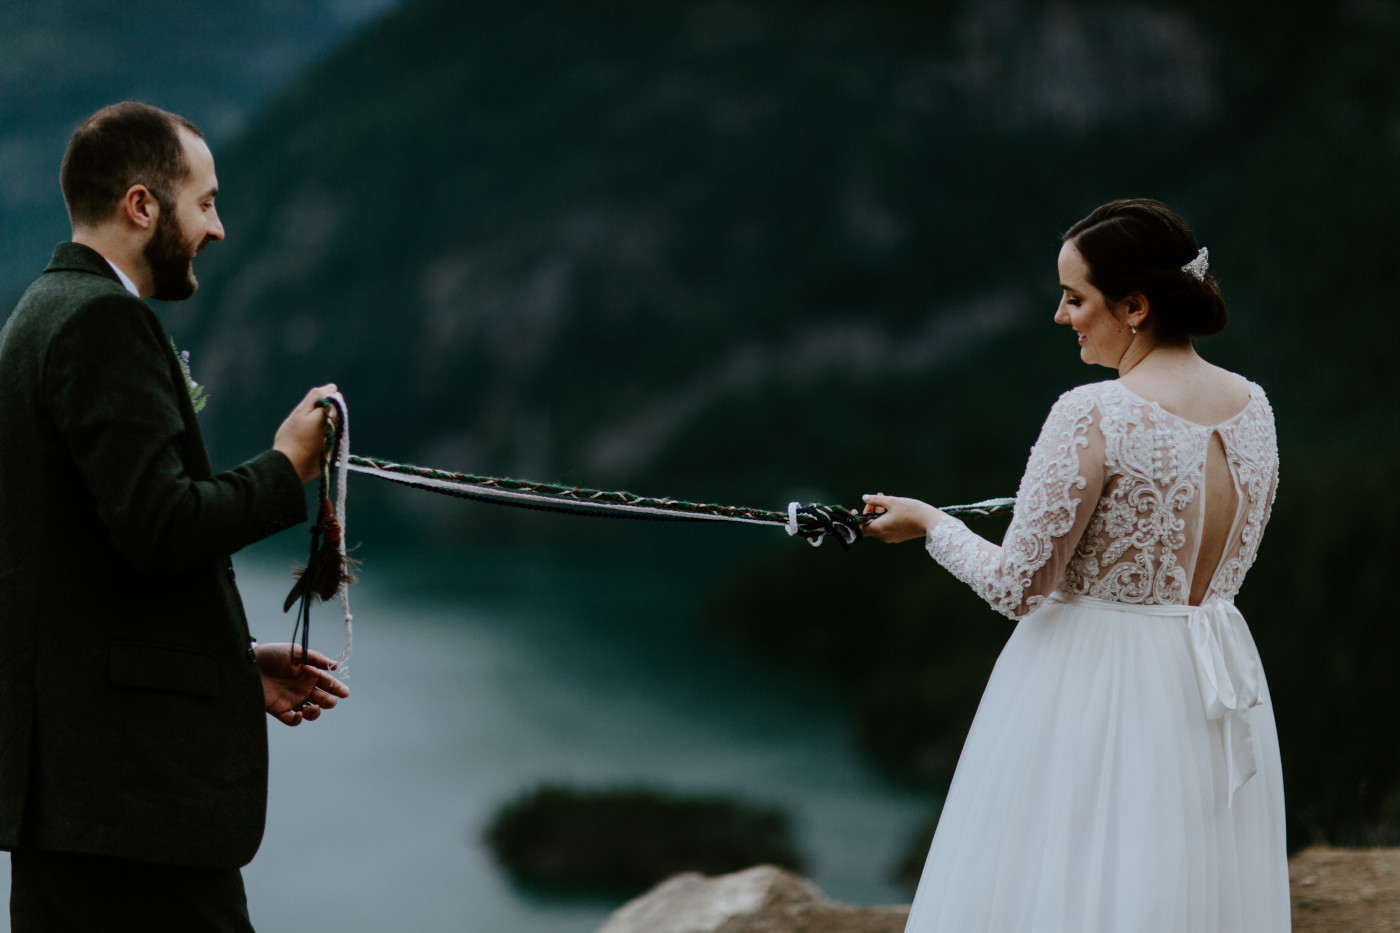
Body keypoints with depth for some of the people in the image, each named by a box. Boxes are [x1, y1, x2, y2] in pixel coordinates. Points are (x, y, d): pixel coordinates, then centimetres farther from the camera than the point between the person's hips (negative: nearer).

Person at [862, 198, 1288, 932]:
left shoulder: (1093, 417, -19)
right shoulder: (1252, 407, 3)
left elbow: (1017, 587, -15)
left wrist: (928, 522, 1)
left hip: (1093, 691, -7)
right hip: (1216, 698, 7)